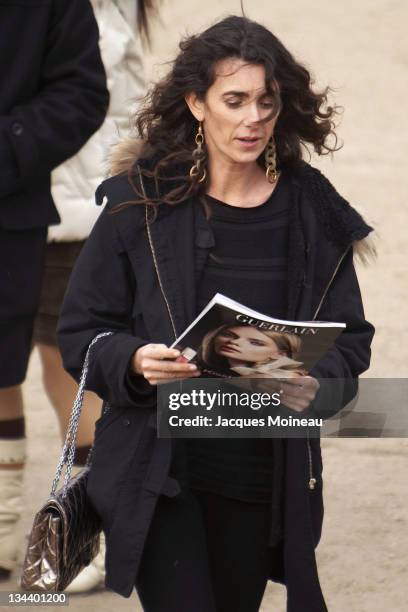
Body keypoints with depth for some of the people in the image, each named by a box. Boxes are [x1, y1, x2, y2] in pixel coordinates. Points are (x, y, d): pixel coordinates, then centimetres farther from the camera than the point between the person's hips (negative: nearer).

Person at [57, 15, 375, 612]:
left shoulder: (313, 211, 3)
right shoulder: (140, 202, -2)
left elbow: (350, 339, 7)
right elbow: (81, 334, 1)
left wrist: (320, 384, -14)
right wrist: (135, 361, -20)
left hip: (265, 481, 2)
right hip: (158, 469, -2)